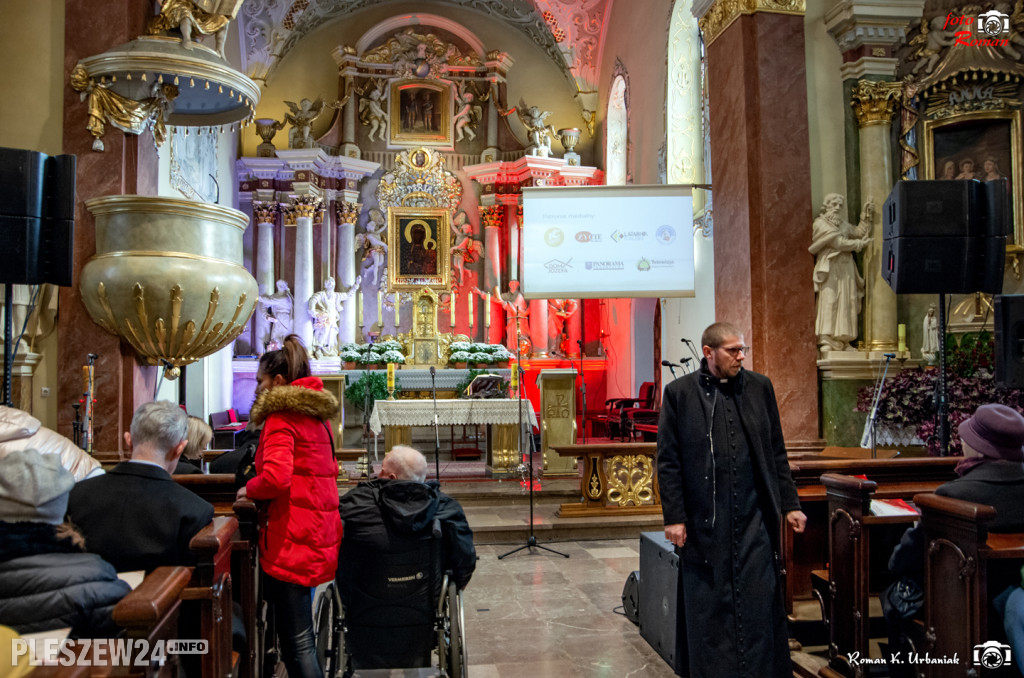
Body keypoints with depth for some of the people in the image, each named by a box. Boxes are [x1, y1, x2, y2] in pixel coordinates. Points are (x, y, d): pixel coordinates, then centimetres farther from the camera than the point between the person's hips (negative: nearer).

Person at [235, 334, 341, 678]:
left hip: (290, 540, -9)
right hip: (320, 534, 9)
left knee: (295, 640, -4)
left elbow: (276, 477, -24)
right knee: (302, 634, 20)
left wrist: (248, 490, -4)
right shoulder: (316, 414, 16)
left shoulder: (280, 417, -10)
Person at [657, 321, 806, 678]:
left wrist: (790, 504, 8)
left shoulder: (760, 387, 7)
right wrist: (673, 517, -5)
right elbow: (668, 461, -1)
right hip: (705, 521, -2)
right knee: (709, 606, 7)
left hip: (755, 518, 2)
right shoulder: (679, 392, -2)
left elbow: (776, 454, 12)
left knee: (760, 602, 6)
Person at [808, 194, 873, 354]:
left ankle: (842, 340, 2)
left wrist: (865, 216, 11)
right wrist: (860, 244, -3)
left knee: (846, 303, 1)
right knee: (829, 301, -14)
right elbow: (839, 242, -10)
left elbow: (858, 232, 16)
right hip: (830, 268, -7)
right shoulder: (821, 223, -2)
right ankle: (826, 340, -16)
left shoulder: (842, 223, 22)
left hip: (846, 268, 7)